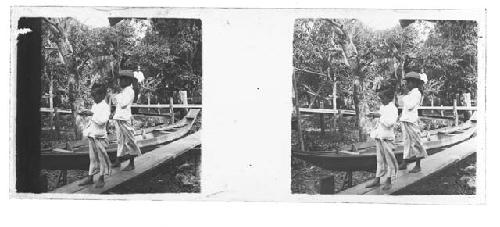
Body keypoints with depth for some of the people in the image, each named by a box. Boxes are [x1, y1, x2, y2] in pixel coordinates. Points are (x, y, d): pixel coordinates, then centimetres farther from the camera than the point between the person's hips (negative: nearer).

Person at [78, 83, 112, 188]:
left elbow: (103, 120, -22)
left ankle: (101, 178, 8)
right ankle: (90, 177, 16)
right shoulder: (94, 105, 13)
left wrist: (92, 114, -23)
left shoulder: (105, 106, -11)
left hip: (100, 135, -8)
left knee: (101, 157, 1)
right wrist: (86, 113, 8)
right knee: (92, 157, 11)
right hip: (91, 135, 8)